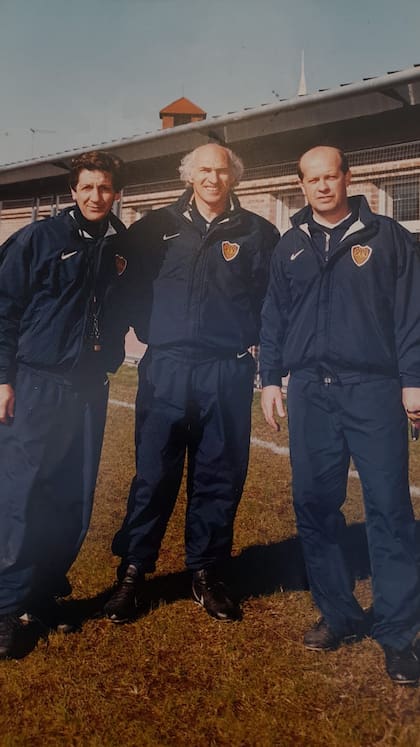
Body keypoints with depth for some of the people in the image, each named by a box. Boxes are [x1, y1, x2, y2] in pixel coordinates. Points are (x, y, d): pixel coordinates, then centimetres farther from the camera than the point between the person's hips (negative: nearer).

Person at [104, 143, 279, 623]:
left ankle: (207, 572, 21)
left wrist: (250, 336, -1)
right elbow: (130, 285, 13)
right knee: (153, 476, 2)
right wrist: (152, 331, 6)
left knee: (220, 478, 7)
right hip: (166, 370, 0)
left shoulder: (257, 233, 6)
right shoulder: (157, 227, 7)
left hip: (228, 375, 1)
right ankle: (132, 571, 15)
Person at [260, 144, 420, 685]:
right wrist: (270, 380, 8)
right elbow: (274, 318, 15)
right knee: (315, 507, 6)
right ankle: (338, 615, 21)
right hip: (310, 391, 4)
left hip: (373, 388, -3)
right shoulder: (291, 246, 14)